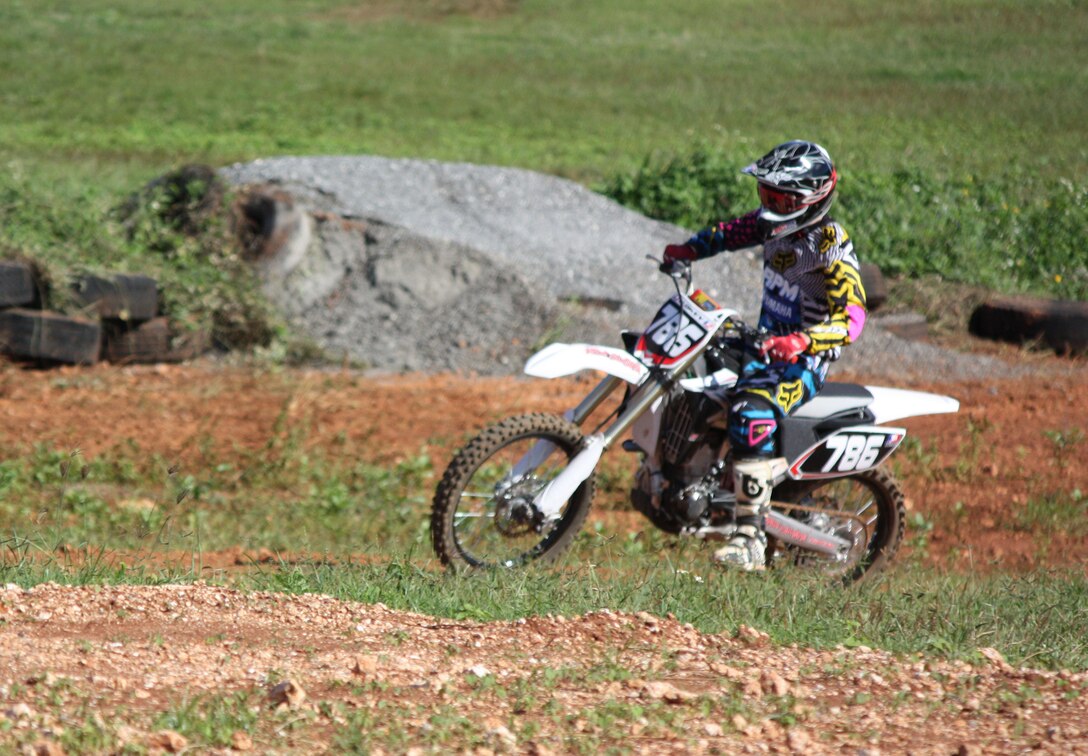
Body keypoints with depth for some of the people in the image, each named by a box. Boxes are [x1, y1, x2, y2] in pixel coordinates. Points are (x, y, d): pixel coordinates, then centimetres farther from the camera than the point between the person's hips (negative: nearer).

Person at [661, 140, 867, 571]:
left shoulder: (831, 247, -21)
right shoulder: (778, 225, 2)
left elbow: (852, 318, -30)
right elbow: (732, 232, 21)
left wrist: (802, 341, -43)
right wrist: (689, 250, 7)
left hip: (804, 360, -9)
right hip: (767, 343, 9)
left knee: (752, 415, -34)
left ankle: (750, 540, -37)